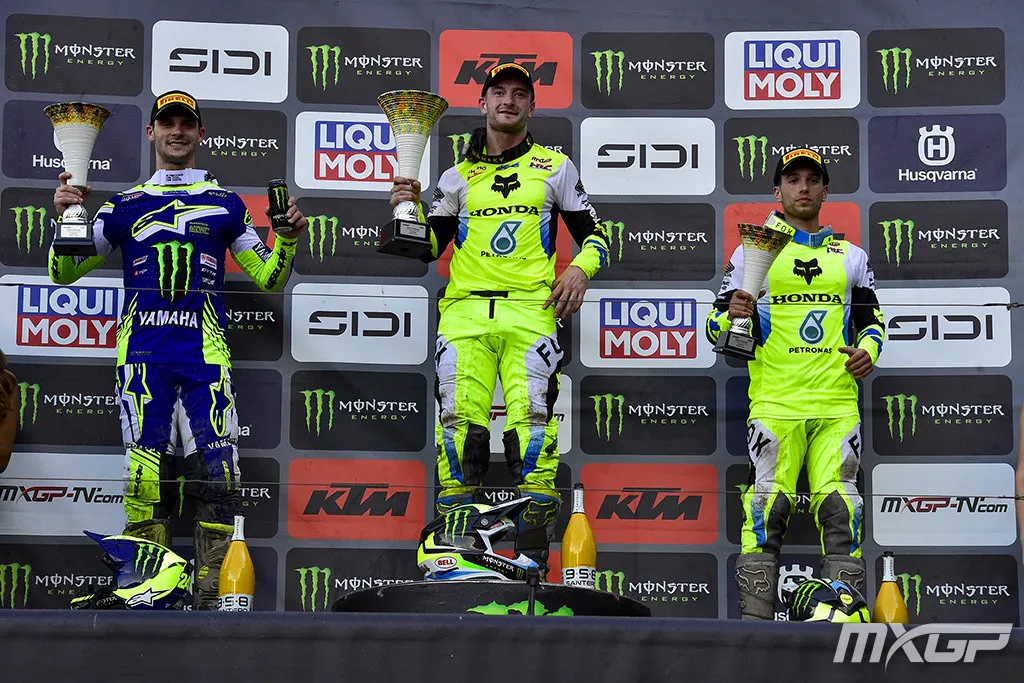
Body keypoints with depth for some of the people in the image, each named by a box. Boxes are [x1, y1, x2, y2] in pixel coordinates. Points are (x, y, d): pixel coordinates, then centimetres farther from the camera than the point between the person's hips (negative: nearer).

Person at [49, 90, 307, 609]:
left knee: (215, 474, -11)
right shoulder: (124, 207, 14)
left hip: (205, 355, 0)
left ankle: (208, 597, -4)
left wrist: (288, 237, -1)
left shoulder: (225, 205, 14)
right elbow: (63, 273, 15)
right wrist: (65, 217, -1)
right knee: (145, 479, -7)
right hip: (142, 355, 0)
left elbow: (269, 278, 17)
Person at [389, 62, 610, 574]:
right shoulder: (458, 176, 20)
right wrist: (411, 209, 2)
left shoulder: (555, 168, 16)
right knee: (459, 416, -9)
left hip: (530, 307, -2)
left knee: (531, 415, -15)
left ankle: (534, 530, -11)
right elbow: (429, 248, 20)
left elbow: (593, 232, 17)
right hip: (465, 307, 2)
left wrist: (580, 269, -2)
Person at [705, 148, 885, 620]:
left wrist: (868, 348, 3)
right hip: (774, 400, -2)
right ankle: (754, 617, -8)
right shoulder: (751, 252, 11)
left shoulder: (851, 257, 18)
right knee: (767, 504, -11)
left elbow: (871, 317, 24)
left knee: (841, 508, -4)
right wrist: (732, 317, -14)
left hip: (837, 401, 2)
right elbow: (717, 327, 9)